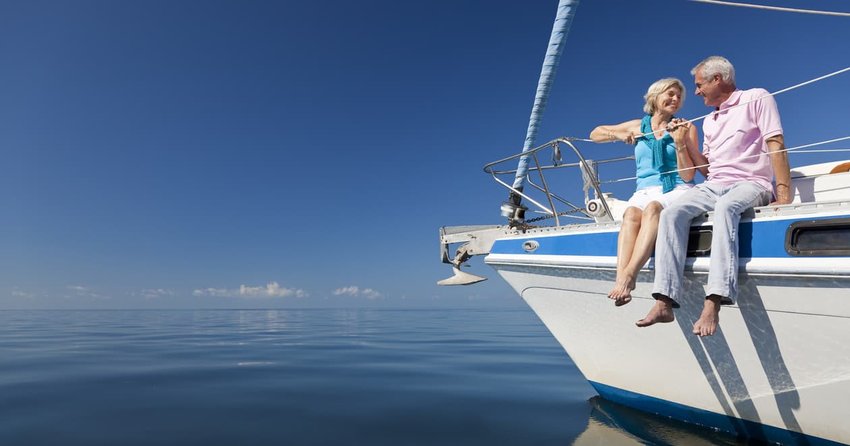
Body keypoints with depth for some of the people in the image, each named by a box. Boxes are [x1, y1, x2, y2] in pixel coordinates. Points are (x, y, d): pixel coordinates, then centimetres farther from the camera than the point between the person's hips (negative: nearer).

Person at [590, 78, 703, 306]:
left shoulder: (686, 128, 12)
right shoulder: (638, 126, 18)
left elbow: (688, 176, 3)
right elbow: (595, 134, 27)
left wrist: (679, 143, -10)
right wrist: (618, 135, 7)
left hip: (677, 190, -1)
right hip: (644, 192, 2)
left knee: (653, 208, -38)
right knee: (631, 213, -35)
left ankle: (628, 275, -53)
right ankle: (621, 280, -54)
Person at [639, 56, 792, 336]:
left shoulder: (756, 98, 7)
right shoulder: (709, 121, 26)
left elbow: (776, 145, -5)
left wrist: (784, 194, -16)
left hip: (751, 184, -5)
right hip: (713, 186, 5)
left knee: (725, 207, -40)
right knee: (672, 213, -25)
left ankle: (713, 304, -48)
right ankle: (664, 302, -36)